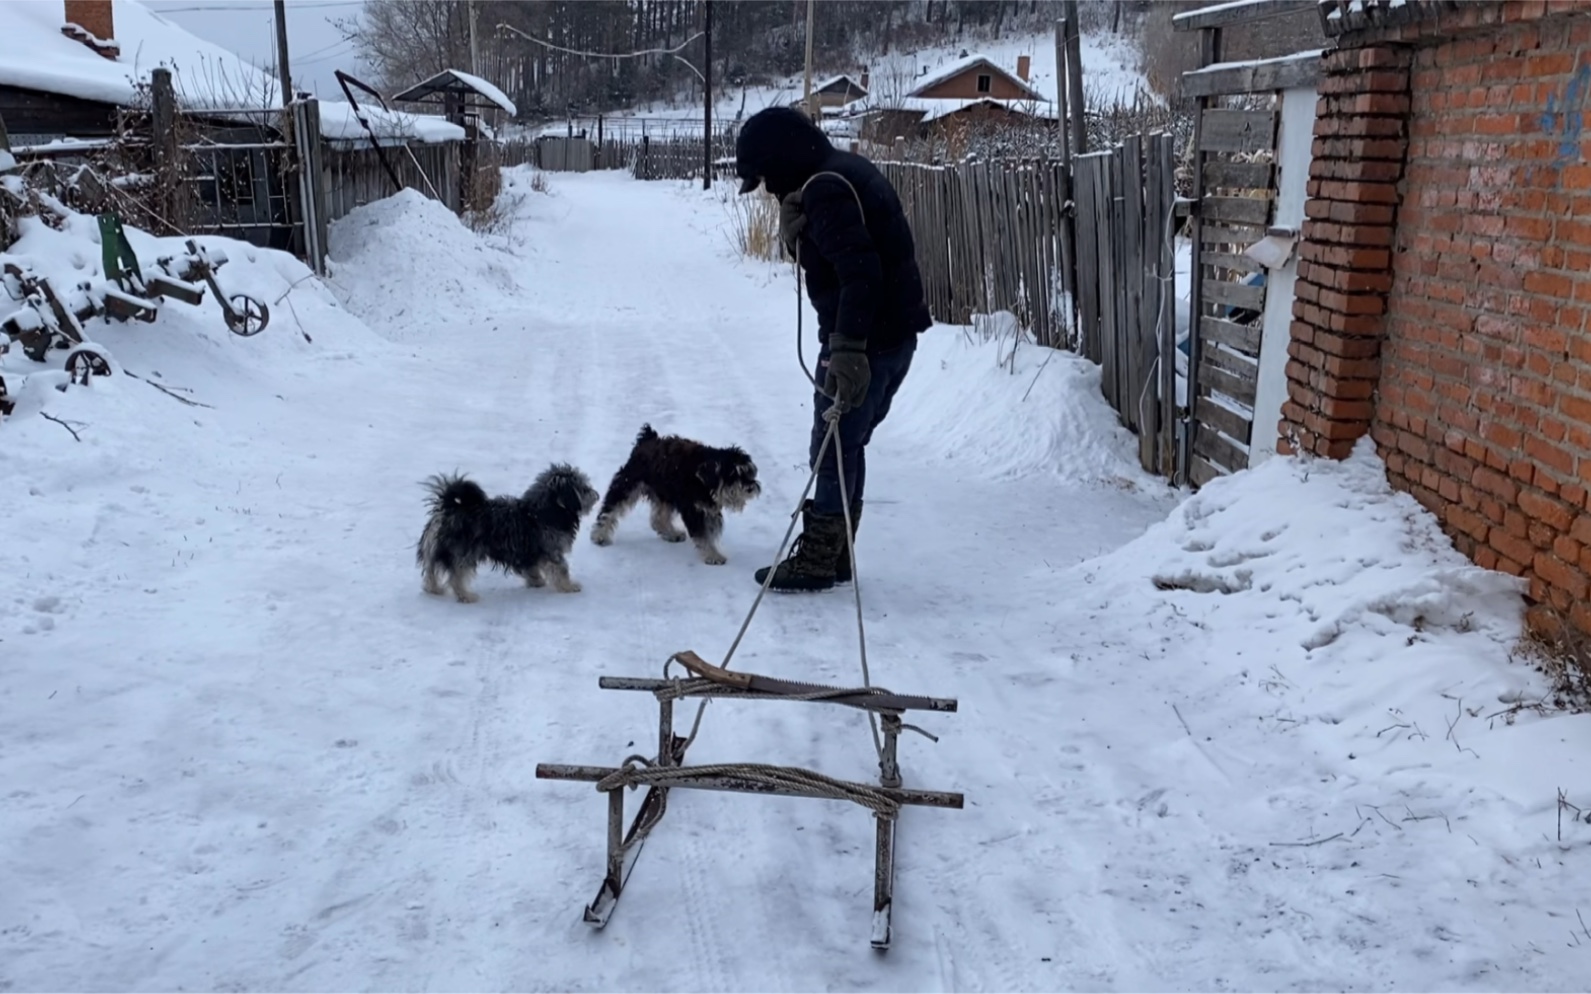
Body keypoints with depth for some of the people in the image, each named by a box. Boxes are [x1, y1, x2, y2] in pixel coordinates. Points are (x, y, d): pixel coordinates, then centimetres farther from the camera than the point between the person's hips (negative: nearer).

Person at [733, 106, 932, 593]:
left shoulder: (825, 189, -18)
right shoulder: (848, 170, 14)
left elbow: (859, 270, -28)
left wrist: (846, 348, -31)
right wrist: (795, 228, -4)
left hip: (866, 339, -10)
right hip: (895, 334, 10)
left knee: (833, 450, -1)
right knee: (847, 446, 17)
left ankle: (817, 559, 9)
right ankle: (836, 554, 25)